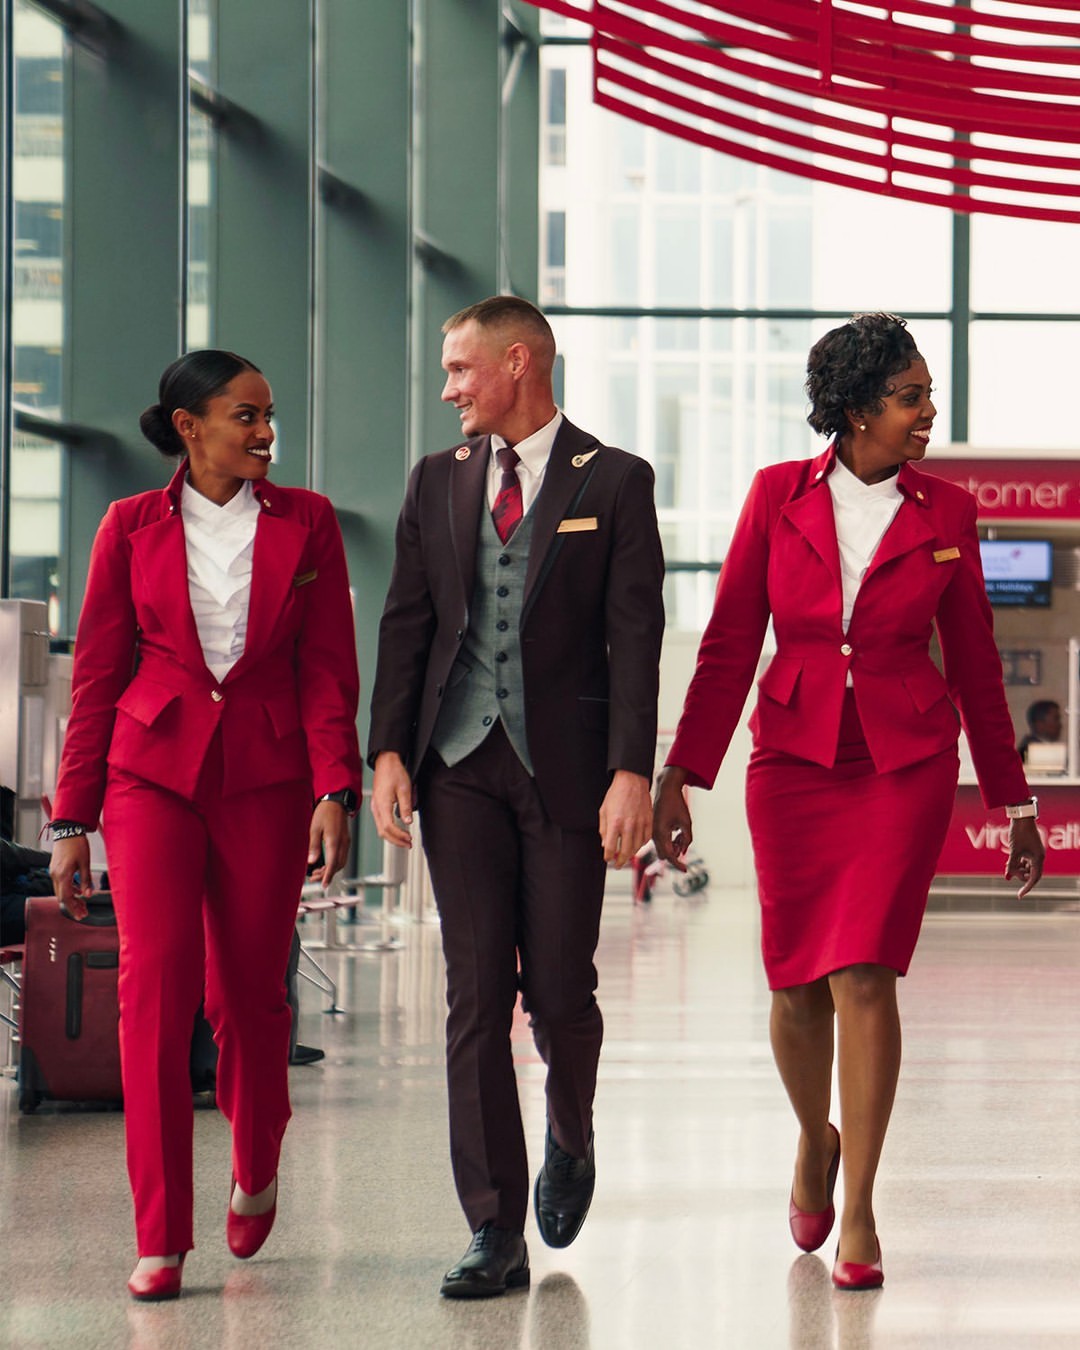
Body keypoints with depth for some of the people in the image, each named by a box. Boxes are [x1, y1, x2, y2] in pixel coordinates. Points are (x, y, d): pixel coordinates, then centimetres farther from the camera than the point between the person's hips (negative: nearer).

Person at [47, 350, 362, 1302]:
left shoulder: (305, 522, 7)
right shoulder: (133, 528, 6)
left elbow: (329, 669, 4)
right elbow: (97, 678, 8)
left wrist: (336, 792, -8)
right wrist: (72, 820, 5)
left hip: (266, 775, 1)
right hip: (153, 768, -1)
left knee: (249, 992, 6)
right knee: (156, 981, -13)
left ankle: (256, 1171, 36)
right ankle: (161, 1239, -10)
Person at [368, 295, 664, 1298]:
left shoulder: (613, 482, 1)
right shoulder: (436, 483, 12)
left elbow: (635, 637, -4)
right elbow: (405, 624, 10)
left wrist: (632, 774, -13)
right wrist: (388, 753, -2)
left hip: (564, 764, -3)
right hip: (460, 764, 3)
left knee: (559, 992, 1)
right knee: (476, 997, -2)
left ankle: (570, 1139, 34)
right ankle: (496, 1234, 0)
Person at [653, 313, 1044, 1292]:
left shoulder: (945, 513, 3)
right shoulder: (780, 496, 1)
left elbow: (975, 664, 9)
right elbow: (729, 644, 2)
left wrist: (1014, 802, 11)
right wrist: (680, 777, -3)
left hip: (906, 766, -1)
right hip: (793, 760, 1)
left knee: (863, 977, -12)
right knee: (797, 987, 6)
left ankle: (859, 1213, -4)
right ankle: (817, 1139, 36)